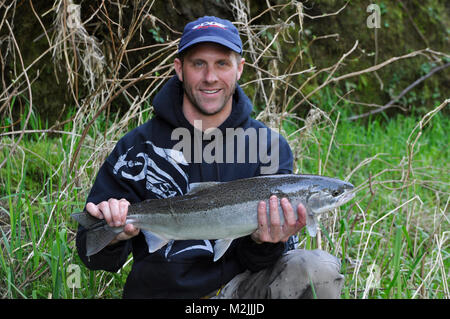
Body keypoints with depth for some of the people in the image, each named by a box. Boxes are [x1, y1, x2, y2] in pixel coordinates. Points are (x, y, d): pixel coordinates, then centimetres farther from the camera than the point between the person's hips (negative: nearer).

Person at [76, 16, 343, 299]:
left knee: (320, 268, -21)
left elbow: (251, 260, -1)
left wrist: (264, 243, -23)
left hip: (238, 286, 0)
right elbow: (94, 257, -3)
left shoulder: (270, 146, 1)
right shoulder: (138, 146, -4)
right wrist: (111, 237, -25)